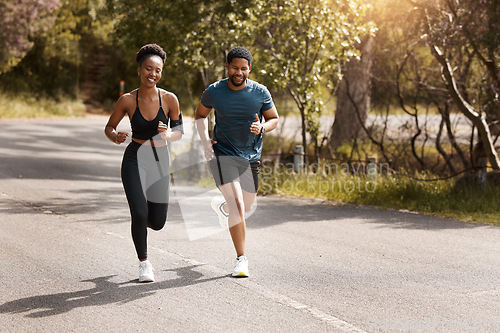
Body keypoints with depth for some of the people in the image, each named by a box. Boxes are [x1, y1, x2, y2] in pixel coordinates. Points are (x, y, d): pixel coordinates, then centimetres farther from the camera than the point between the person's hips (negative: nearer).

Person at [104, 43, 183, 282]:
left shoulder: (169, 99, -9)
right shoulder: (127, 100, -10)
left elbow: (179, 132, 2)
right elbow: (109, 127, 2)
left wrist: (168, 134, -20)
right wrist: (116, 137, -21)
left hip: (160, 161, 2)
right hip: (134, 160, -2)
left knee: (157, 223, 1)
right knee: (139, 215, -15)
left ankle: (141, 217, 40)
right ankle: (144, 263, 10)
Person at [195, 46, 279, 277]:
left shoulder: (260, 92, -7)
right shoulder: (214, 92, -8)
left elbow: (274, 118, 6)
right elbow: (200, 115, 11)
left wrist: (262, 127, -17)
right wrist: (205, 142, -3)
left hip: (251, 157, 3)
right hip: (223, 155, -3)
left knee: (246, 206, 17)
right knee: (237, 206, -18)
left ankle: (221, 206, 53)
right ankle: (241, 259, -10)